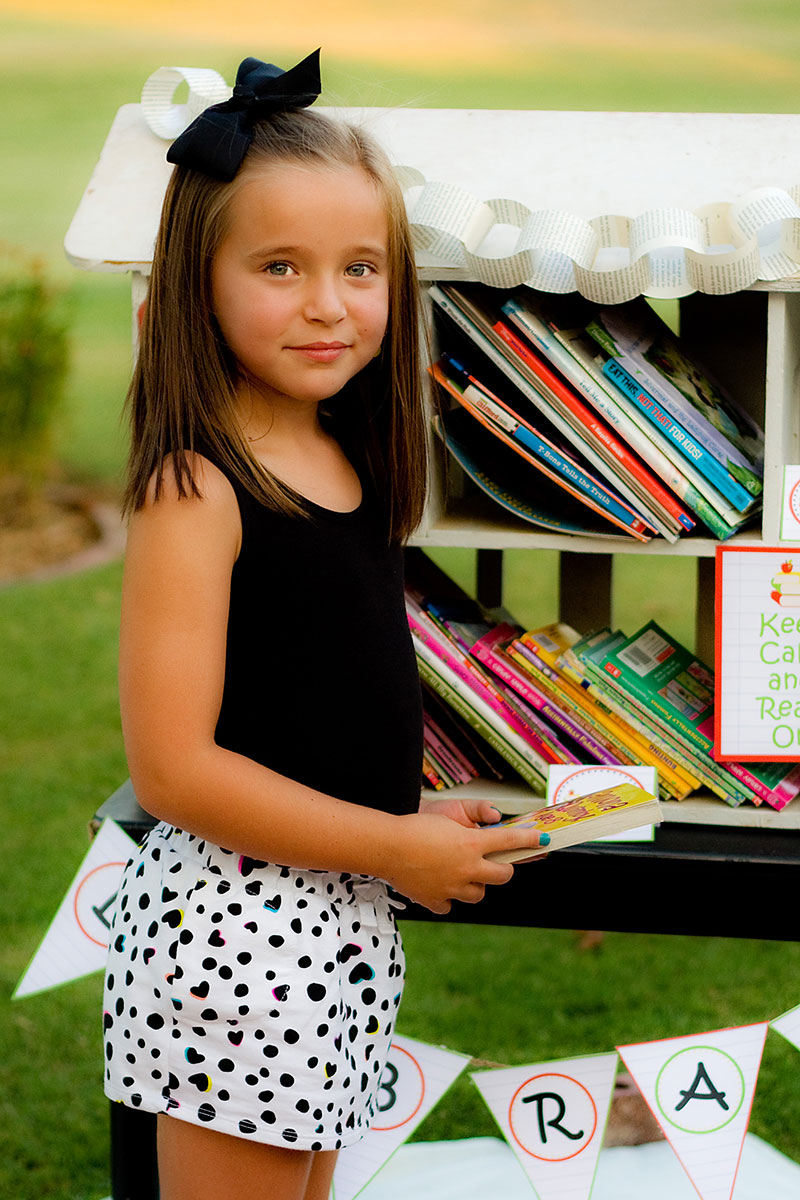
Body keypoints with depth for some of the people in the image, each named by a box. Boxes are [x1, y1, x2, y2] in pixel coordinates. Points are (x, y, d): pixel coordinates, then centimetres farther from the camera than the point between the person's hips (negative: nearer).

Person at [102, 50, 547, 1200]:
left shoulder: (353, 467, 7)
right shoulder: (196, 490, -16)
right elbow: (173, 770, -20)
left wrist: (419, 818, 3)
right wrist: (395, 847, -15)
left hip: (344, 921, 8)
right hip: (231, 922, -8)